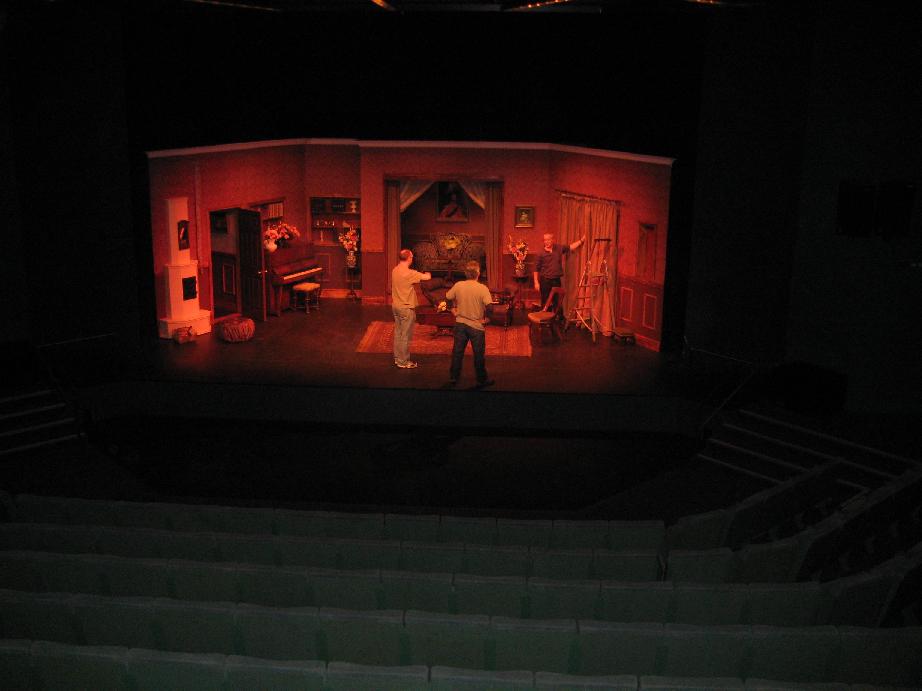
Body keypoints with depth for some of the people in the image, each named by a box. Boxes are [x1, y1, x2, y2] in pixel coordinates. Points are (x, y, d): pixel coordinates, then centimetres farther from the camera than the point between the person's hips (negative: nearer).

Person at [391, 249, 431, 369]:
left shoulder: (395, 271, 3)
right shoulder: (409, 273, -22)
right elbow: (427, 277, -19)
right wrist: (427, 274, 6)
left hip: (395, 306, 8)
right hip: (406, 308, -8)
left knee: (398, 333, 17)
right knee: (405, 336, 1)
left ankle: (397, 358, 26)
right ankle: (403, 362, 8)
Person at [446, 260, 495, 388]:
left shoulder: (458, 285, -6)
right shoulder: (482, 288, -18)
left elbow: (448, 297, 4)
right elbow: (489, 305, -27)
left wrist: (454, 310, 16)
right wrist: (487, 318, -12)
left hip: (460, 323, 3)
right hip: (476, 325, -3)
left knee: (457, 352, 14)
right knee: (478, 354, 10)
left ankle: (453, 378, 22)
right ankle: (482, 380, 20)